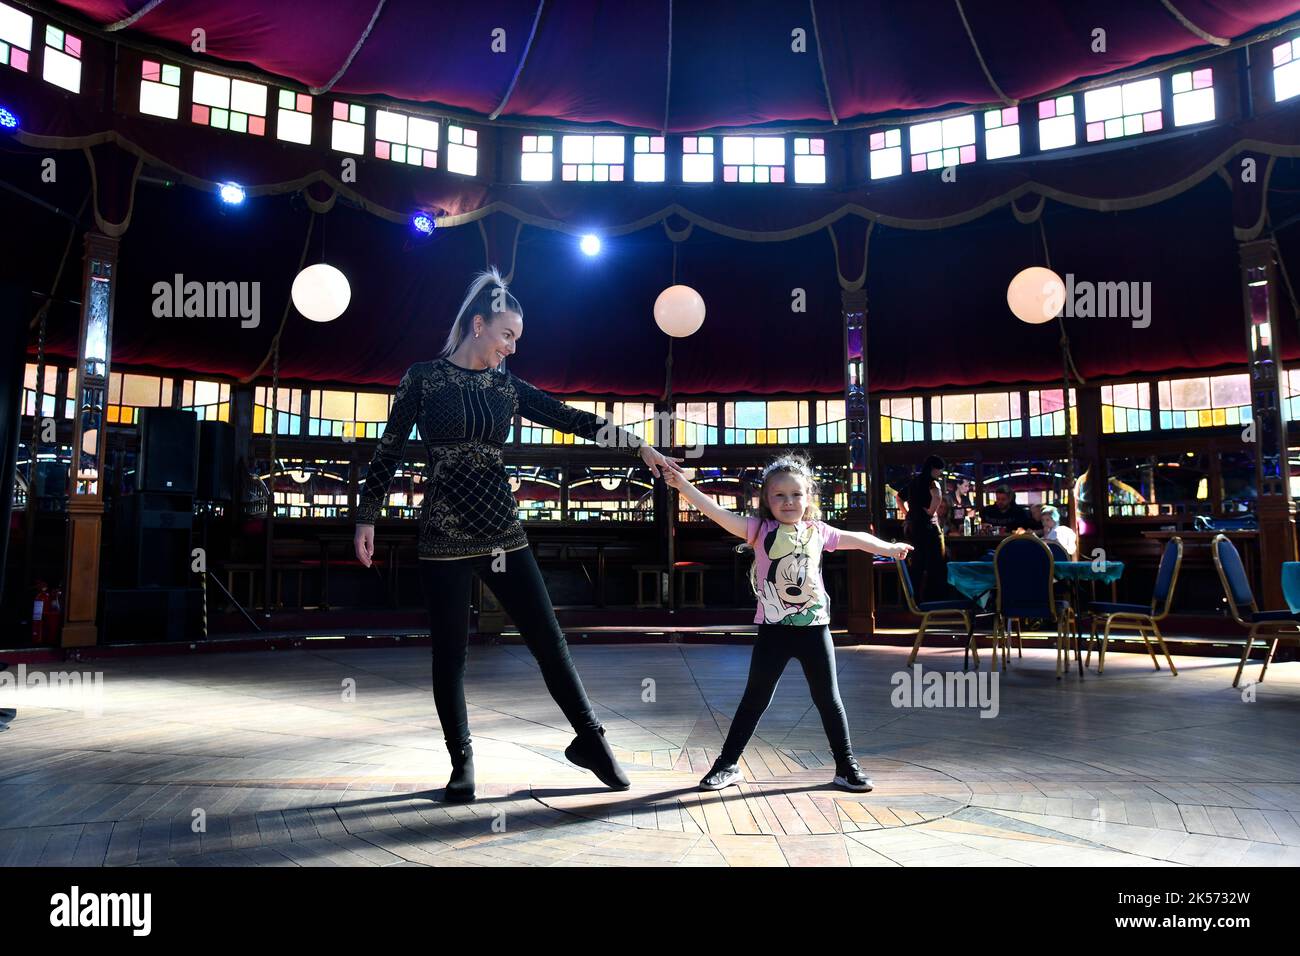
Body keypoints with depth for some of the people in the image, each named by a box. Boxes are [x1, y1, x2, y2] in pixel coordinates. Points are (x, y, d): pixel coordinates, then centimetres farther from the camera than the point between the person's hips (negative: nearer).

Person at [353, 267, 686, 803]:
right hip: (444, 538, -3)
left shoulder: (507, 387, 8)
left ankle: (589, 739, 17)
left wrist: (640, 447, -1)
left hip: (502, 532, 3)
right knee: (450, 654, 5)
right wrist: (366, 517, 1)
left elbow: (574, 420, 3)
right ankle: (462, 763, 22)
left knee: (548, 639, 2)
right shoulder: (424, 378, -1)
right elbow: (389, 450, 2)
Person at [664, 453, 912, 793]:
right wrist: (684, 486, -30)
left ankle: (846, 766, 25)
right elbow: (719, 514, -19)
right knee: (755, 699, 6)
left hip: (813, 627, 2)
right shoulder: (761, 530, -6)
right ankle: (728, 764, 19)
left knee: (828, 699, 11)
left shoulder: (818, 532, 4)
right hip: (773, 629, -2)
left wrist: (888, 548, 36)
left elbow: (855, 539, 22)